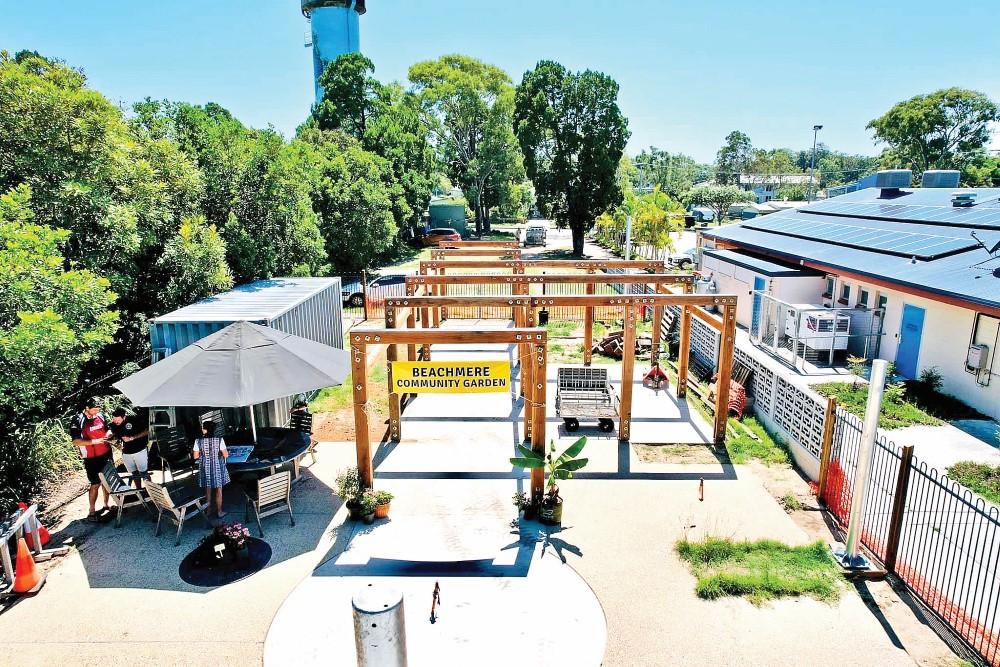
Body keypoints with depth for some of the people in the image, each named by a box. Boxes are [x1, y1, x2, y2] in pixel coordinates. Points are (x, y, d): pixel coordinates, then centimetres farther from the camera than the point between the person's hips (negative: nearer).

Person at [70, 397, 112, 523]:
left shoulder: (100, 416, 1)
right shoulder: (78, 421, -14)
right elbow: (76, 441, -18)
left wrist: (108, 435, -6)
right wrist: (95, 441, -27)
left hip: (106, 454, 5)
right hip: (92, 459, -5)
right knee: (95, 484, -2)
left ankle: (106, 505, 29)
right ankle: (92, 513, 10)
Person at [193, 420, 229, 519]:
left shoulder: (198, 441, -12)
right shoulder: (219, 440, -17)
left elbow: (195, 456, -6)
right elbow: (225, 455, -16)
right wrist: (227, 452, 6)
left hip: (205, 468, 2)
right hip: (217, 468, -2)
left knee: (208, 490, 17)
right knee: (218, 490, 11)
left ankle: (208, 511, 29)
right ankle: (219, 511, 18)